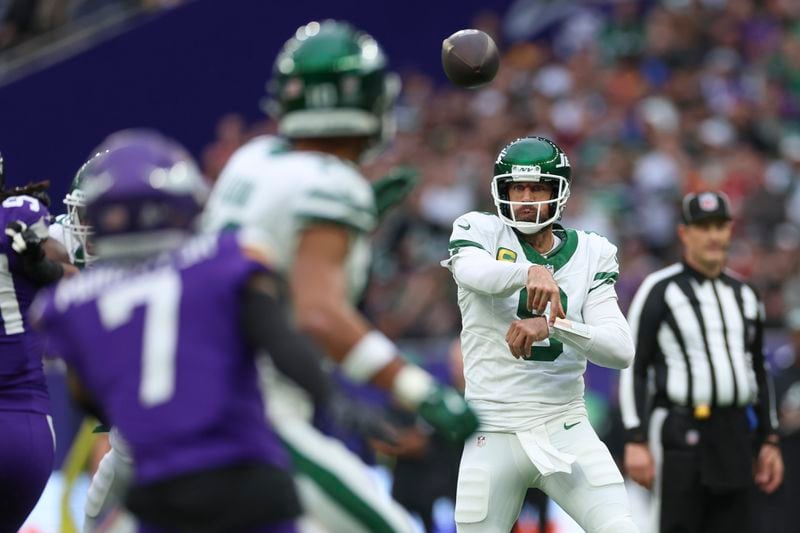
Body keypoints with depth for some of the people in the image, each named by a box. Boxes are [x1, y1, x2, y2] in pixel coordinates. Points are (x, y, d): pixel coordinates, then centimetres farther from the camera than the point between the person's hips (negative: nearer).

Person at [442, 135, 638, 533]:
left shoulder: (589, 254, 6)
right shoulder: (481, 231, 2)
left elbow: (621, 350, -8)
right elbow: (470, 270, -25)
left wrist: (552, 326, -25)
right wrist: (530, 272, -45)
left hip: (566, 430, 1)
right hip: (494, 435, -1)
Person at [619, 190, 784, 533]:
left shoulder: (744, 295, 16)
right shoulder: (659, 290, -3)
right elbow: (633, 368, -6)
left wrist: (769, 442, 16)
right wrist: (636, 441, -13)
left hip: (735, 437, 6)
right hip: (680, 436, -6)